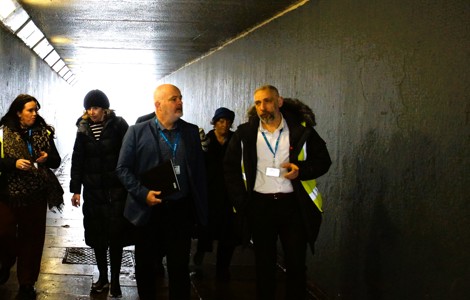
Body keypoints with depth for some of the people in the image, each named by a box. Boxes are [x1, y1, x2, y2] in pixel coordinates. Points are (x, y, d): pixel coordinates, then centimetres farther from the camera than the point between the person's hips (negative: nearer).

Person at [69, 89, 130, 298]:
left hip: (116, 189, -3)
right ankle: (102, 277, 19)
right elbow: (77, 160, 9)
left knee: (116, 235, 0)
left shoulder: (118, 125, -5)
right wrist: (76, 189, 6)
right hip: (93, 191, 3)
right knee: (97, 235, 6)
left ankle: (115, 281, 9)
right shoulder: (83, 129, 6)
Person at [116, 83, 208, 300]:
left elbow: (200, 171, 9)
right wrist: (143, 193, -16)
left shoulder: (191, 131, 7)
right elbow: (123, 168, -2)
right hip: (149, 210, -2)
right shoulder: (137, 132, -2)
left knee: (180, 268, 8)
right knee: (145, 268, 10)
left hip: (182, 210, 2)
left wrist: (202, 209, 5)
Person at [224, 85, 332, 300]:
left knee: (296, 264, 4)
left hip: (293, 204, -1)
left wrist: (301, 169, -17)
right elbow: (231, 169, 6)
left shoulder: (301, 129, -3)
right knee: (263, 264, 12)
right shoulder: (245, 133, 1)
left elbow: (323, 160, 3)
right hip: (259, 206, 1)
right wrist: (241, 202, -2)